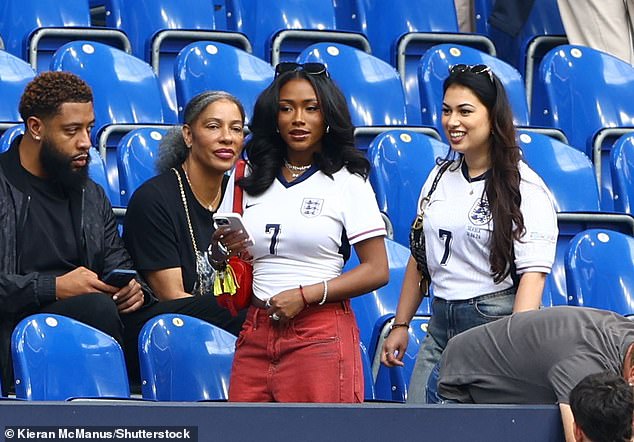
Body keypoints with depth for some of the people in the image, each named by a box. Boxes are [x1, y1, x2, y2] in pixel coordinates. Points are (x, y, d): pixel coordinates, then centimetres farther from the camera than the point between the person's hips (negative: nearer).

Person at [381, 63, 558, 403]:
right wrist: (401, 325, 18)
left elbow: (533, 272, -15)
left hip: (494, 324, -6)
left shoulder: (524, 187, -8)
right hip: (441, 326, 6)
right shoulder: (441, 176, 13)